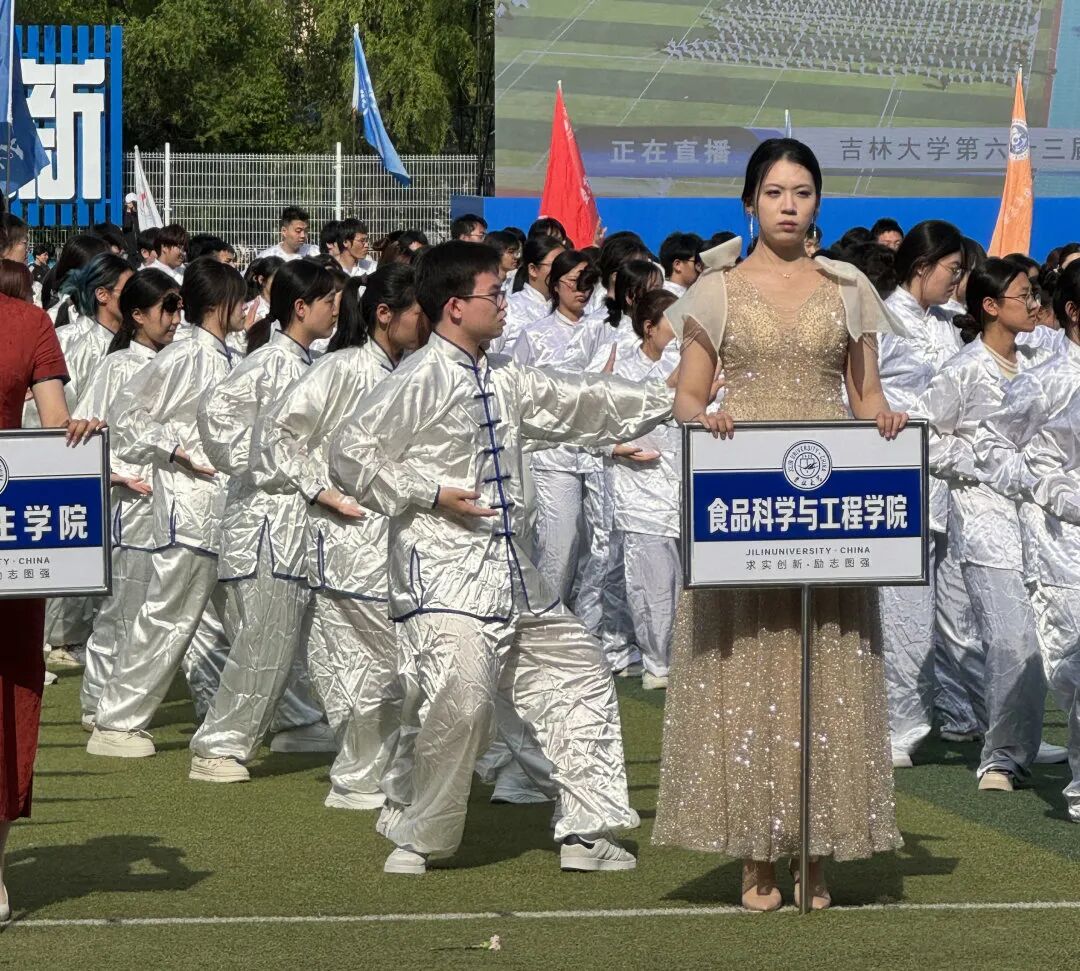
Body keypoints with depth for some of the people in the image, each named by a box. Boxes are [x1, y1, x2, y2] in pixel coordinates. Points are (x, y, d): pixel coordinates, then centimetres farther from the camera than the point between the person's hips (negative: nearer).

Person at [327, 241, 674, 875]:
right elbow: (351, 454, -12)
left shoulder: (502, 380, 14)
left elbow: (578, 405, 24)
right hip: (444, 571, -9)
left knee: (579, 673, 13)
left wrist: (668, 400, 22)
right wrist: (429, 493, -16)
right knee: (461, 706, -19)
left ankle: (589, 832, 20)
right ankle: (418, 838, 1)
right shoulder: (420, 381, -11)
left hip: (511, 569, 9)